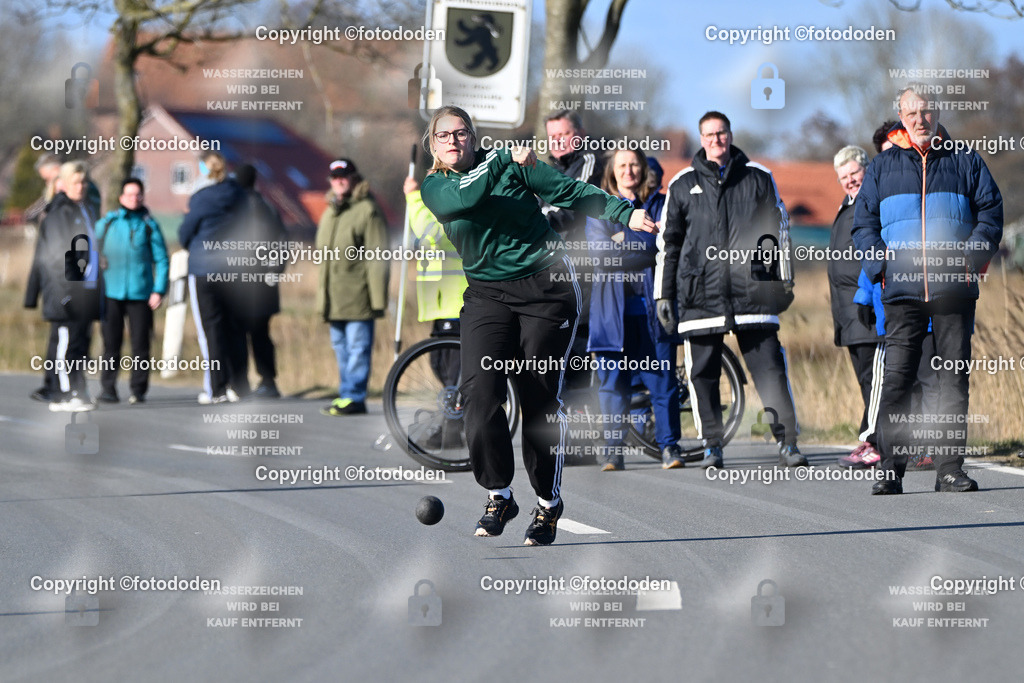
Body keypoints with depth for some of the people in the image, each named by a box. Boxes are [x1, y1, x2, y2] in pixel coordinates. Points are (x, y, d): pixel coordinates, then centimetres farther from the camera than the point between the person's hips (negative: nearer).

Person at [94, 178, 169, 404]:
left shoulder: (149, 225, 6)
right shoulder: (106, 223, 9)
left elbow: (161, 259, 6)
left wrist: (159, 290, -4)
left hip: (140, 293, -1)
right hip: (111, 292, 1)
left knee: (140, 343, -1)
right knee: (111, 341, 0)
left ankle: (138, 389, 6)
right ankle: (108, 389, 5)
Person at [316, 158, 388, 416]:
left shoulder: (367, 210, -6)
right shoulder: (329, 213, 20)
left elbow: (377, 257, -10)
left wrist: (378, 297, -15)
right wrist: (322, 297, 20)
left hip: (357, 296, -8)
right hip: (334, 297, 8)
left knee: (357, 348, -7)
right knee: (341, 348, 11)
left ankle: (353, 397, -6)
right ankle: (347, 394, 17)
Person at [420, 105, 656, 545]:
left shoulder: (510, 163, 5)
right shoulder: (435, 187, 6)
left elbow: (570, 191, 7)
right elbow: (463, 198, -17)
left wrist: (625, 213, -2)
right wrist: (505, 158, -24)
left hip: (546, 287, -1)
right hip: (487, 294, 1)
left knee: (541, 400, -3)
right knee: (479, 392, -17)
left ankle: (548, 503, 13)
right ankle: (498, 496, 0)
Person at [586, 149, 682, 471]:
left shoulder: (659, 204, 13)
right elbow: (599, 251, -3)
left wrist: (624, 238, -7)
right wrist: (645, 249, -8)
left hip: (653, 303, 0)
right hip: (614, 308, 0)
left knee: (663, 380, -5)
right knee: (613, 382, -4)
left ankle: (669, 447, 0)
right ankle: (613, 451, 0)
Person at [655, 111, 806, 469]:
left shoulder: (759, 178, 11)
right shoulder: (683, 184, 12)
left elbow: (781, 229, 17)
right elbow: (668, 243, 16)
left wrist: (784, 279, 10)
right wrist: (664, 294, 12)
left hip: (751, 292, -1)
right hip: (699, 295, 1)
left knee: (769, 366, -6)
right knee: (702, 372, 2)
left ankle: (787, 441, -5)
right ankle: (712, 445, 11)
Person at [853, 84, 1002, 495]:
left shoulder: (964, 161, 11)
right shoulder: (882, 167, 12)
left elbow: (991, 212, 9)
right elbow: (863, 223, 13)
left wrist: (971, 258, -5)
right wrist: (879, 267, -2)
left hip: (954, 289, 0)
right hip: (902, 291, 0)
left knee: (954, 378, 1)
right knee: (896, 379, -6)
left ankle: (950, 469, 5)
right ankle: (891, 471, -4)